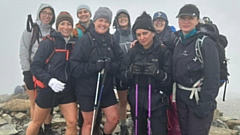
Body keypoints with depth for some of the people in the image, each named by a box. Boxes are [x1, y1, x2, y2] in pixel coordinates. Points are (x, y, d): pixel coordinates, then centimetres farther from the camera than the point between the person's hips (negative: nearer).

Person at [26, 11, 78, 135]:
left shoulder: (73, 44, 2)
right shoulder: (48, 42, -12)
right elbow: (35, 67, -14)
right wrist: (49, 80, -27)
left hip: (67, 90, 4)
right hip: (47, 89, -3)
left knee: (72, 123, -2)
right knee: (37, 122, 14)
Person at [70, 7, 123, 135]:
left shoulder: (111, 41, 1)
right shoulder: (84, 41, -14)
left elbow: (121, 62, -1)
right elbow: (74, 67, -19)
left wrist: (111, 65, -22)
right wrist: (93, 67, -31)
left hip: (106, 88, 5)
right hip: (87, 89, -4)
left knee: (114, 118, 10)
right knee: (88, 122, 9)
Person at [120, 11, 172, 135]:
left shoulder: (164, 51, -7)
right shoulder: (133, 51, 2)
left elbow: (170, 79, -9)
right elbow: (122, 75, 0)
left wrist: (157, 72, -28)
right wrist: (130, 72, -21)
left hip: (157, 100, -3)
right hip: (136, 99, 3)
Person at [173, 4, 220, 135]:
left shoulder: (206, 43, -14)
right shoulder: (177, 41, 6)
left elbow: (212, 76, -17)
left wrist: (205, 104, -19)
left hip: (199, 99, -6)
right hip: (181, 97, 6)